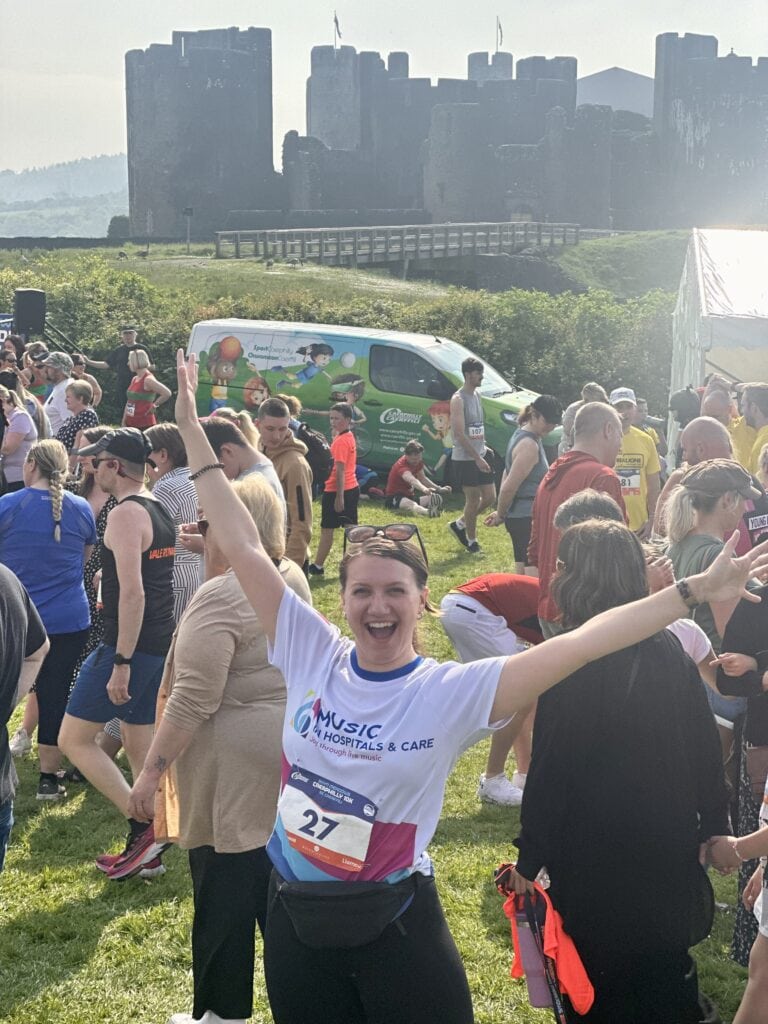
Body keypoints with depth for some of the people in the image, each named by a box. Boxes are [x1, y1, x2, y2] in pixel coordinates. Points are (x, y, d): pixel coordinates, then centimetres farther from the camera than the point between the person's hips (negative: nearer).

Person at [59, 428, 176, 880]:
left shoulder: (126, 514, -17)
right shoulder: (159, 510, 13)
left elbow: (132, 592, -24)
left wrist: (120, 664, -23)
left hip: (130, 646, -9)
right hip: (161, 646, 9)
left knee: (75, 738, 0)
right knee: (140, 744, 15)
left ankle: (144, 827, -5)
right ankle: (147, 849, 21)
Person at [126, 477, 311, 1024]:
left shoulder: (220, 598, -21)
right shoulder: (293, 577, 4)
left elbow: (191, 702, -23)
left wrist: (150, 772, -17)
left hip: (236, 767, -8)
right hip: (284, 752, 9)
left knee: (225, 895, 6)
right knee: (273, 879, 19)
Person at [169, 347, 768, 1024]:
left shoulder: (455, 691, -14)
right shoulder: (312, 656, -6)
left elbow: (580, 643, -20)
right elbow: (243, 548, -5)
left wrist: (695, 591, -24)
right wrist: (193, 434, -4)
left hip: (394, 928, -3)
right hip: (296, 917, 3)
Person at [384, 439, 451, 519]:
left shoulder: (418, 462, 1)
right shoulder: (401, 465, -27)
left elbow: (422, 478, 15)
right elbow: (412, 480, -47)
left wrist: (439, 489, 7)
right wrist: (424, 489, -66)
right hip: (393, 498, -10)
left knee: (436, 499, -9)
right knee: (411, 504, -42)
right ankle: (428, 512, -76)